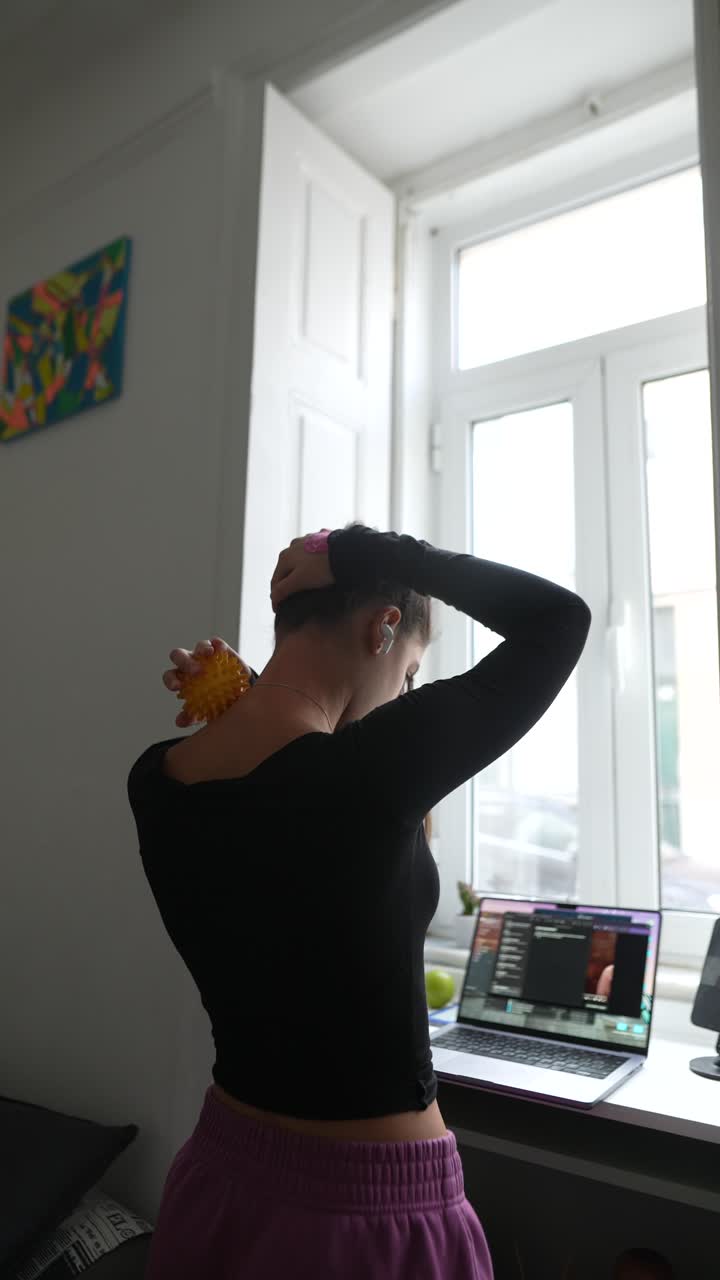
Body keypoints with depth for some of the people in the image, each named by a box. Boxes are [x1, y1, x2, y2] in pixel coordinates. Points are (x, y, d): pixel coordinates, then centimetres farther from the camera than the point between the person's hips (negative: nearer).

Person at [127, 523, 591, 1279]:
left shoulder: (155, 782, -10)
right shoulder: (370, 769, -29)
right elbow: (561, 615, -15)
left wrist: (244, 696, -3)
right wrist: (364, 553, -13)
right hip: (372, 1210, -5)